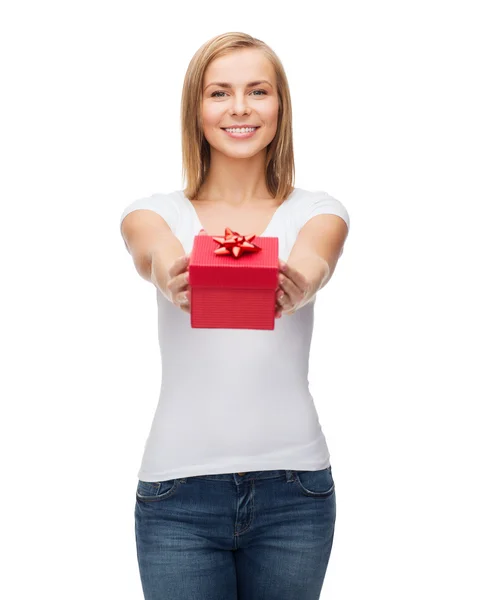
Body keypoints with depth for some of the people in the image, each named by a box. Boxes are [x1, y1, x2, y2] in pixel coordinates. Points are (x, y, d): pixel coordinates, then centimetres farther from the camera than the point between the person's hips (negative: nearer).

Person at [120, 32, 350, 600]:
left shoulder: (317, 211, 4)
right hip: (179, 489, 0)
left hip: (293, 486, 1)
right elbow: (155, 254, -19)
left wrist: (297, 285, -42)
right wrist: (171, 280, -42)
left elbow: (311, 263, -18)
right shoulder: (156, 212, 5)